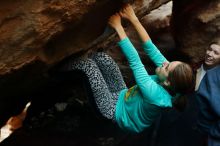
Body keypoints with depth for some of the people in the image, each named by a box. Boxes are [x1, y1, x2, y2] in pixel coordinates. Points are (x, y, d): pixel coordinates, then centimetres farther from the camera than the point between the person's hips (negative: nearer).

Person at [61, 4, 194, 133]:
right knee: (101, 57, -1)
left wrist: (118, 26, -30)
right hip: (123, 95, 7)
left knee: (88, 64, -14)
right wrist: (133, 19, -19)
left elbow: (135, 61, -36)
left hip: (114, 110, -7)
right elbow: (152, 51, -17)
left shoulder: (155, 93, -40)